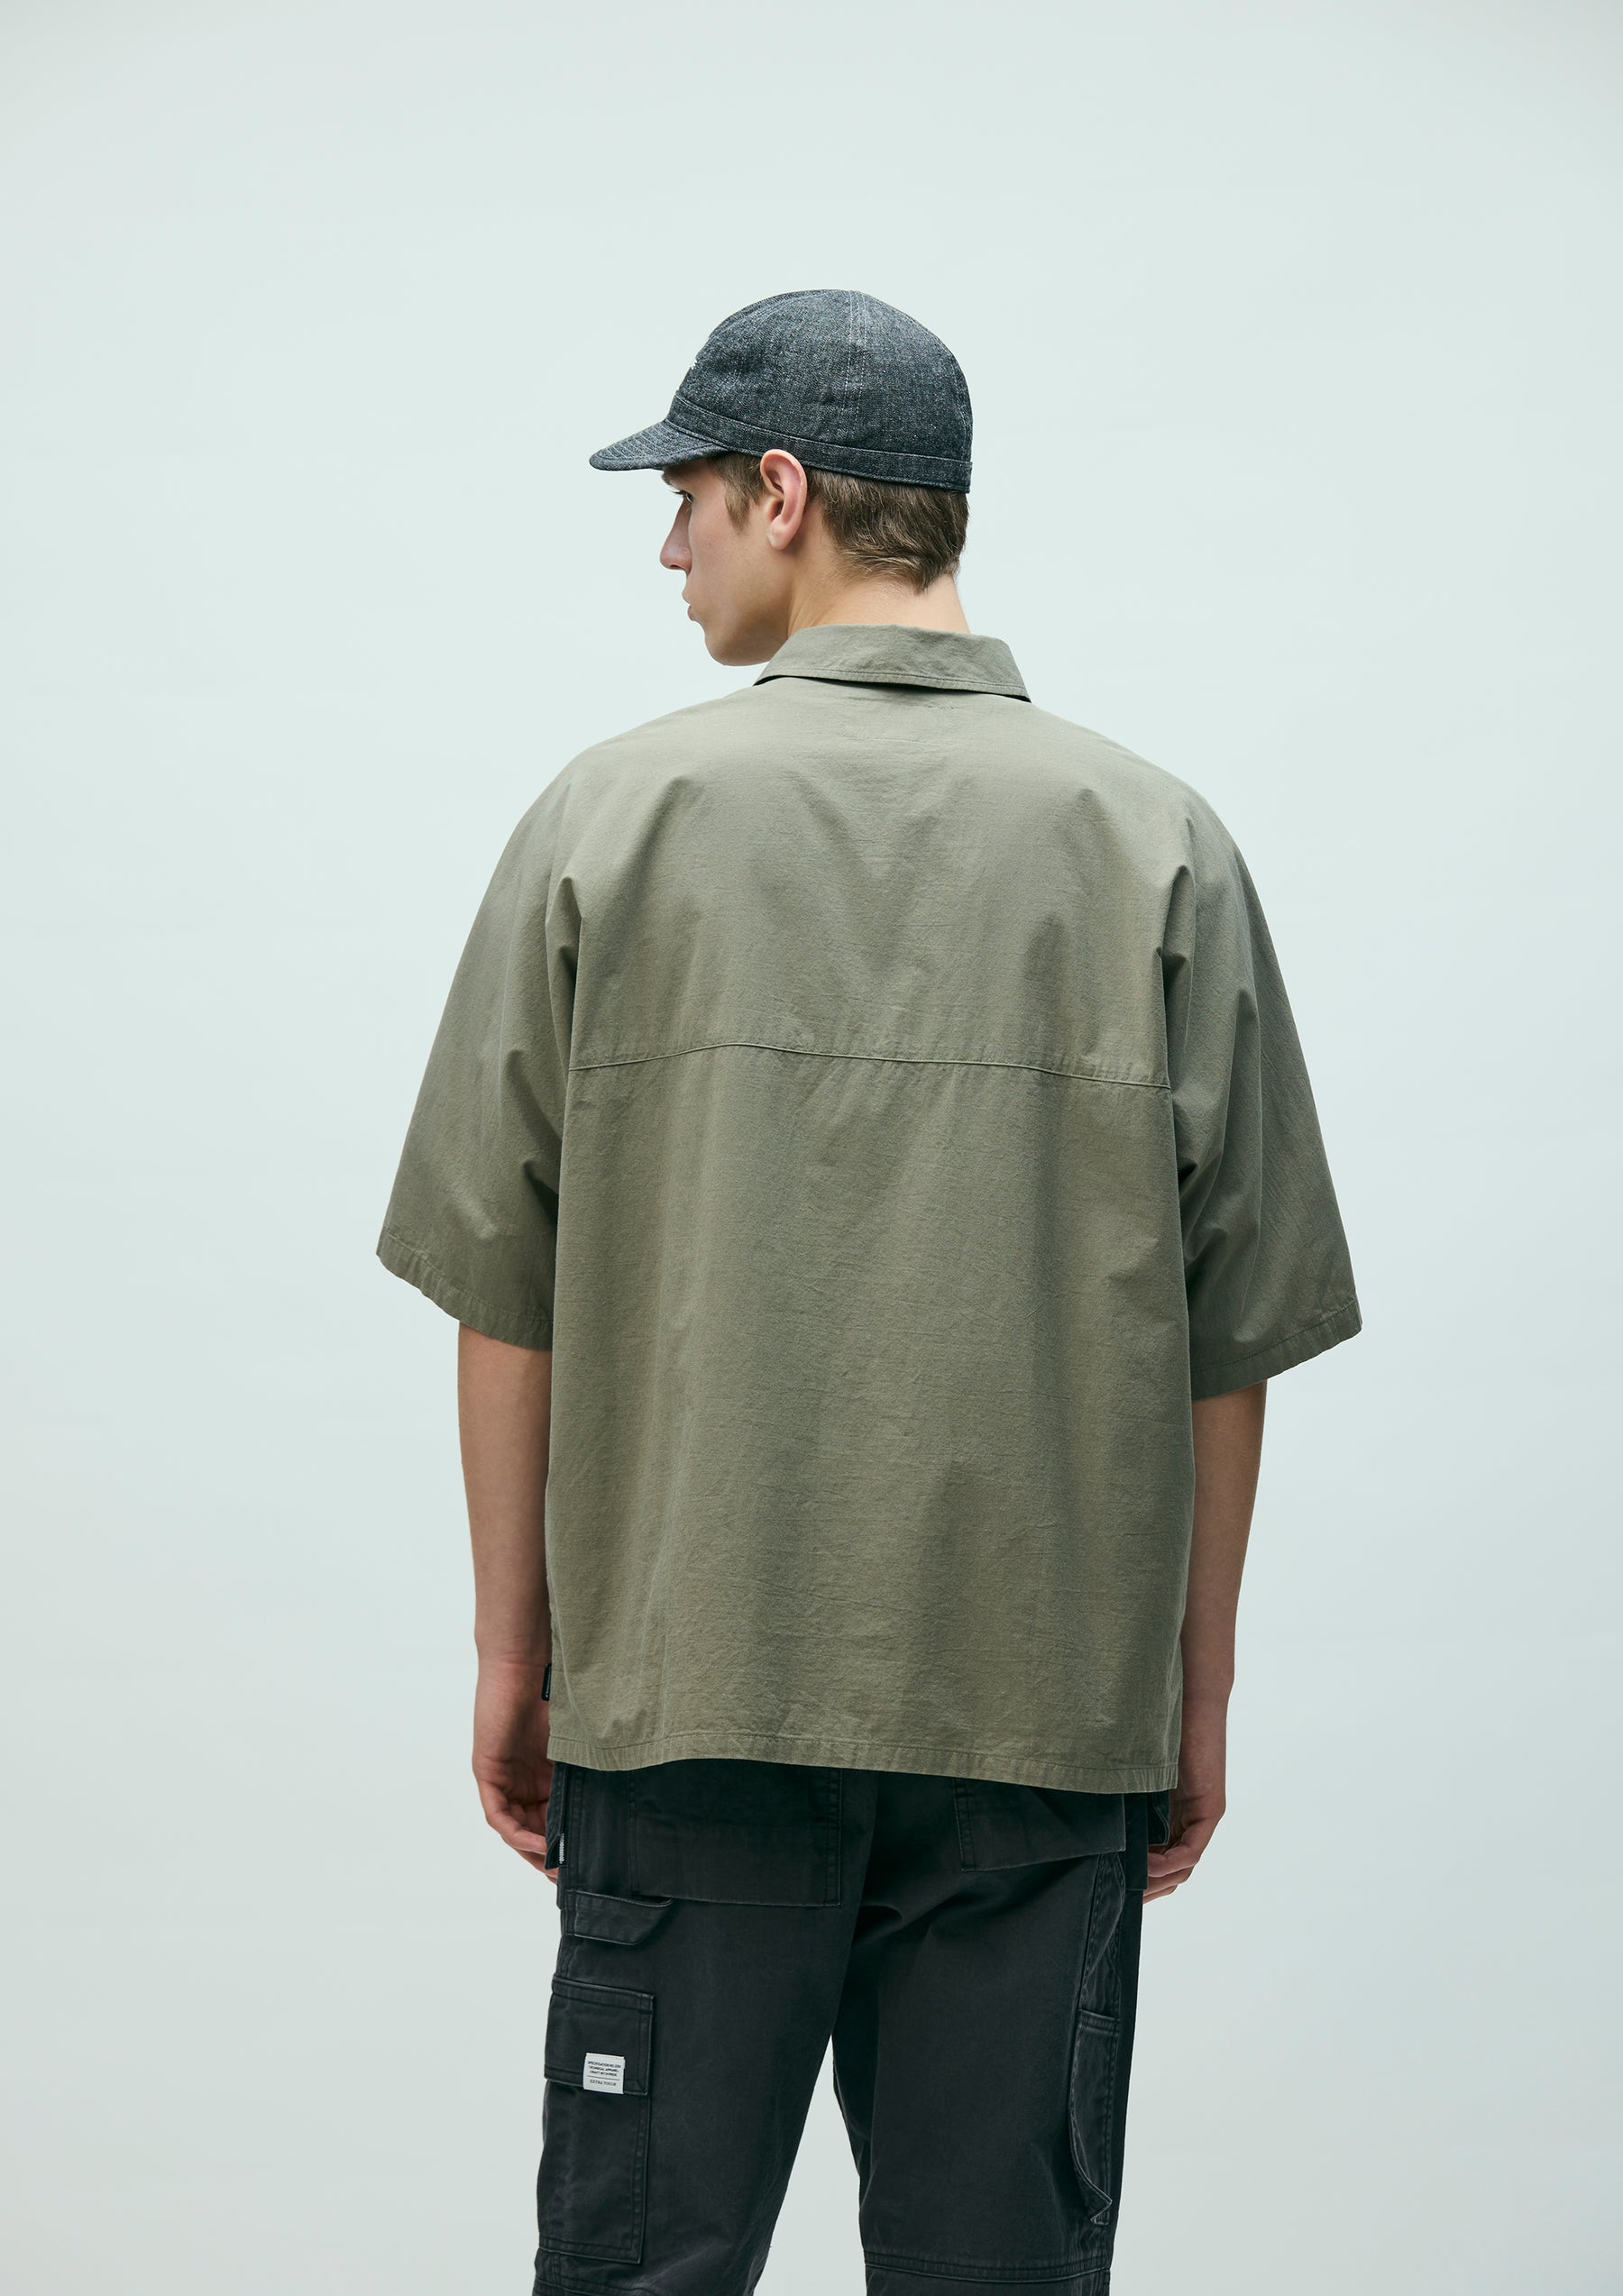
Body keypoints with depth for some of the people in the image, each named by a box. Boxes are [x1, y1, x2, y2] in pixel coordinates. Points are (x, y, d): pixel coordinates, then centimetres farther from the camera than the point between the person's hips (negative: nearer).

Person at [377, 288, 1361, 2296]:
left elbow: (508, 1296, 1)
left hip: (691, 1689, -1)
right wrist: (1194, 1689, 12)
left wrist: (514, 1647, 10)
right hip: (1050, 1709, 1)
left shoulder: (617, 817, -2)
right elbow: (1228, 1340, 2)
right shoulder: (1159, 847, 1)